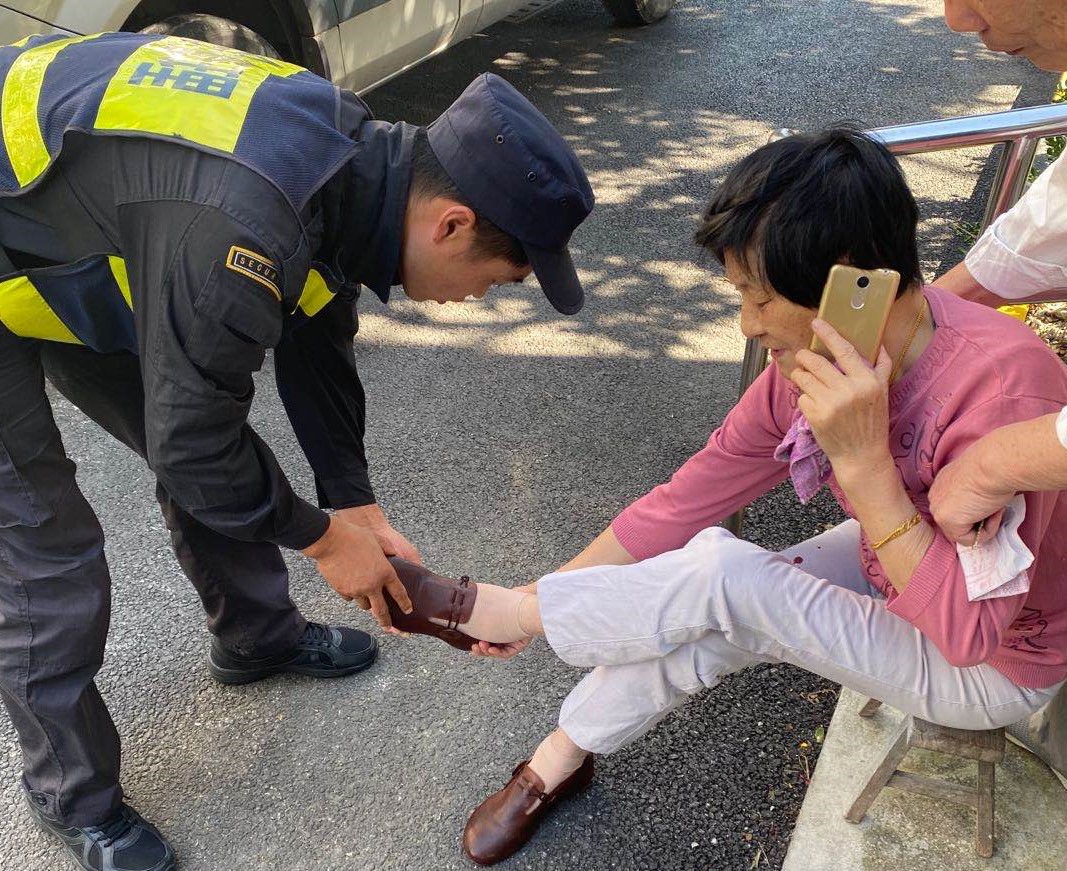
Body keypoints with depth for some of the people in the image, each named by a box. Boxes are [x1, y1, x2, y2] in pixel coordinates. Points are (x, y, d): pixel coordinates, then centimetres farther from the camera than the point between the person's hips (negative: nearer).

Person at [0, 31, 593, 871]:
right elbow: (192, 441, -28)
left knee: (208, 461, 12)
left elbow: (316, 351, 1)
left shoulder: (357, 162, -11)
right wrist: (325, 538, -13)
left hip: (78, 252, 8)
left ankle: (258, 637, 37)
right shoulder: (240, 227, -40)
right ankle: (77, 802, 20)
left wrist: (358, 506, 1)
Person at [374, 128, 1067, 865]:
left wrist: (862, 459, -41)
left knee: (719, 573, -21)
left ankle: (490, 609, -1)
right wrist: (544, 597, -6)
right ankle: (560, 760, 16)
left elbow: (970, 630, -32)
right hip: (893, 574, 5)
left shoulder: (1001, 381, -35)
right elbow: (685, 501, -9)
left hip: (995, 667, -5)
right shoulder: (818, 361, -15)